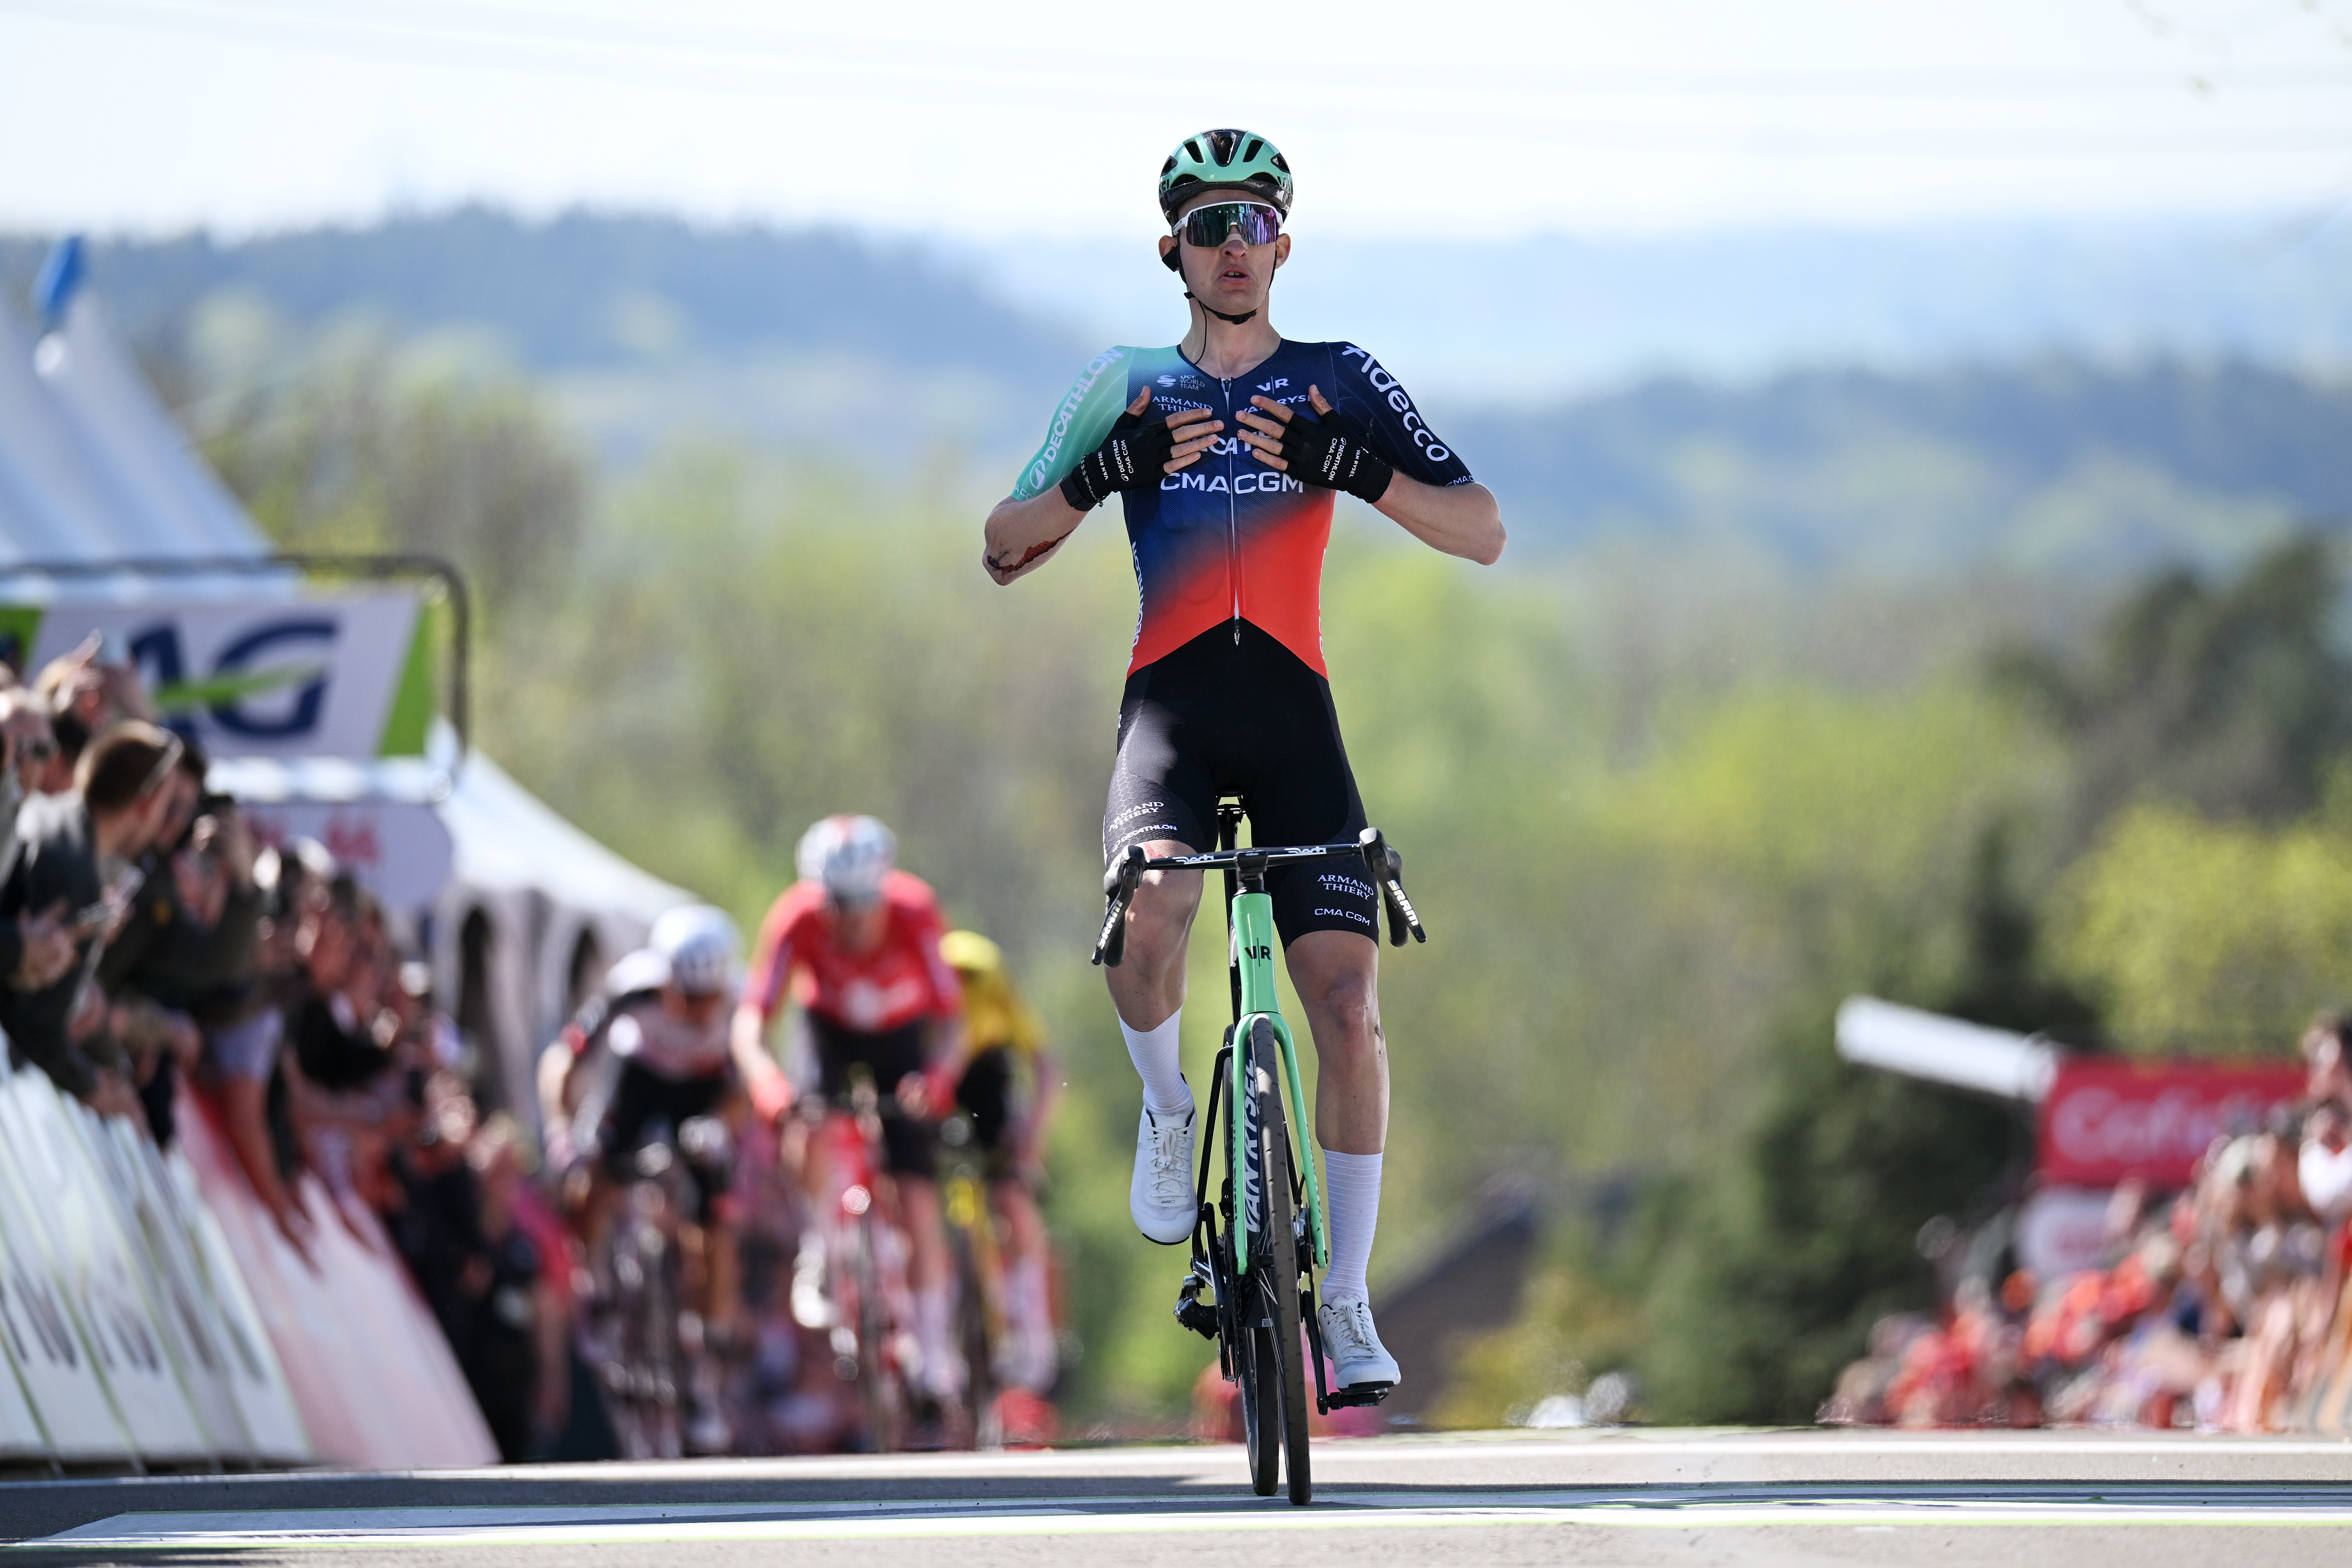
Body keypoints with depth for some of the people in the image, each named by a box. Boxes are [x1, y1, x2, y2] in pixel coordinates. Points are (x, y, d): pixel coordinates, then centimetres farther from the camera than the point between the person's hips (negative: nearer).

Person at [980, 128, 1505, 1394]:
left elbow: (1483, 534, 1)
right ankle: (1167, 1105, 0)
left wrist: (1352, 468, -15)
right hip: (1172, 704, 0)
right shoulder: (1128, 390, 10)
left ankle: (1345, 1307, -2)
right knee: (1148, 915, -32)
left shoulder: (1340, 383, 7)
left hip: (1294, 715, 0)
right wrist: (1108, 468, -11)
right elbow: (1004, 551, 7)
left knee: (1349, 1007, -12)